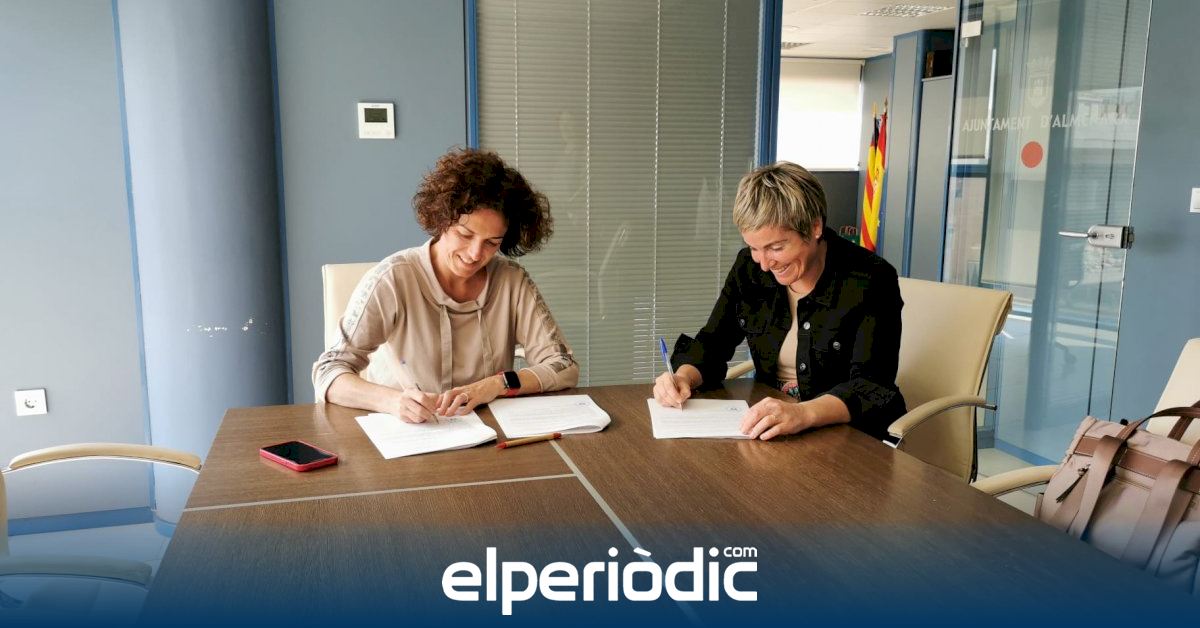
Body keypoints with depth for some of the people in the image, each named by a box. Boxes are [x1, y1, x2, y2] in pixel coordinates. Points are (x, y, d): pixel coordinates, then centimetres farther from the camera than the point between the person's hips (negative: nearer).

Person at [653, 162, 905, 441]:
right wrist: (684, 377, -15)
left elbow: (872, 388, -23)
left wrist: (803, 414, -41)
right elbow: (712, 342, 7)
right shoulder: (749, 268, 0)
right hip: (766, 433, 5)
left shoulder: (870, 281, -14)